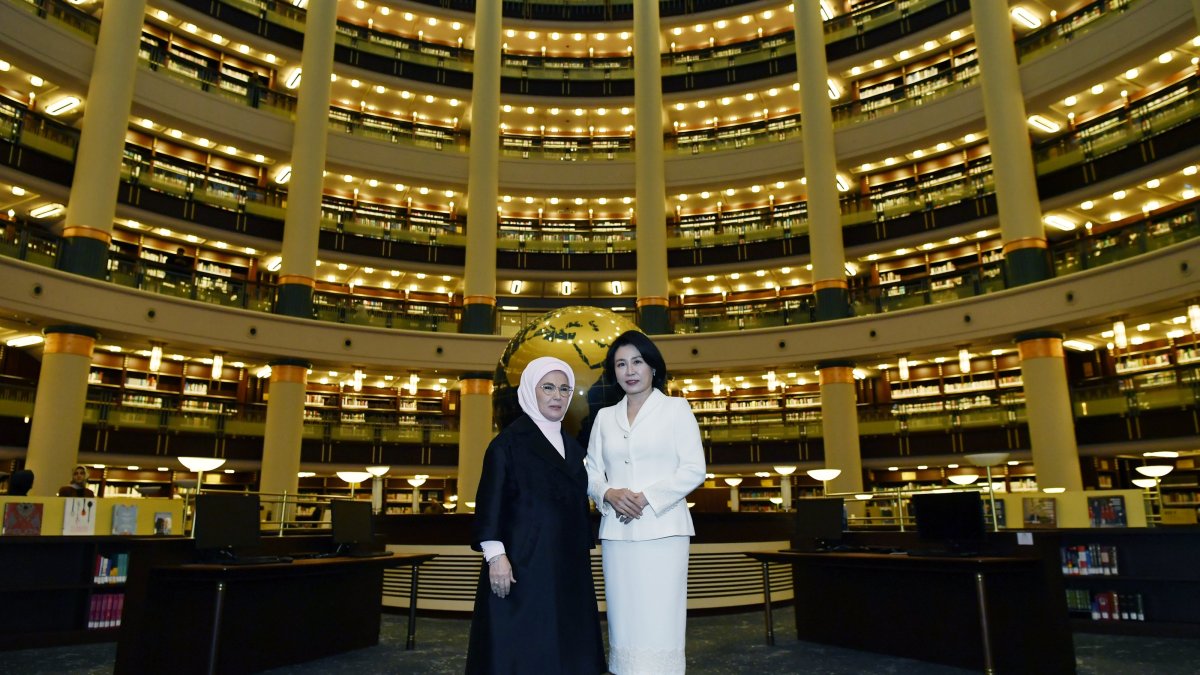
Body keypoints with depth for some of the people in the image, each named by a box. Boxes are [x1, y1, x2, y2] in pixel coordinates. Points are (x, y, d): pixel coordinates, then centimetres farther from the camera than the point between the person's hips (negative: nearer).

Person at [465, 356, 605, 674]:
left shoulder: (572, 447, 15)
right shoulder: (509, 441, -4)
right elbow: (490, 500, -10)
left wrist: (583, 552, 15)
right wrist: (496, 554, -18)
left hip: (569, 566, 6)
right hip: (523, 564, -6)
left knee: (565, 646, 7)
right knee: (519, 647, -2)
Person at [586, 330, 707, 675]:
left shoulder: (676, 408, 5)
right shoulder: (605, 416, 15)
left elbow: (694, 469, -2)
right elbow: (591, 472, 13)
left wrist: (647, 498, -13)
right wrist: (609, 494, -9)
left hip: (662, 530, -3)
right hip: (616, 532, 4)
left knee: (659, 627, -6)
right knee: (623, 624, 5)